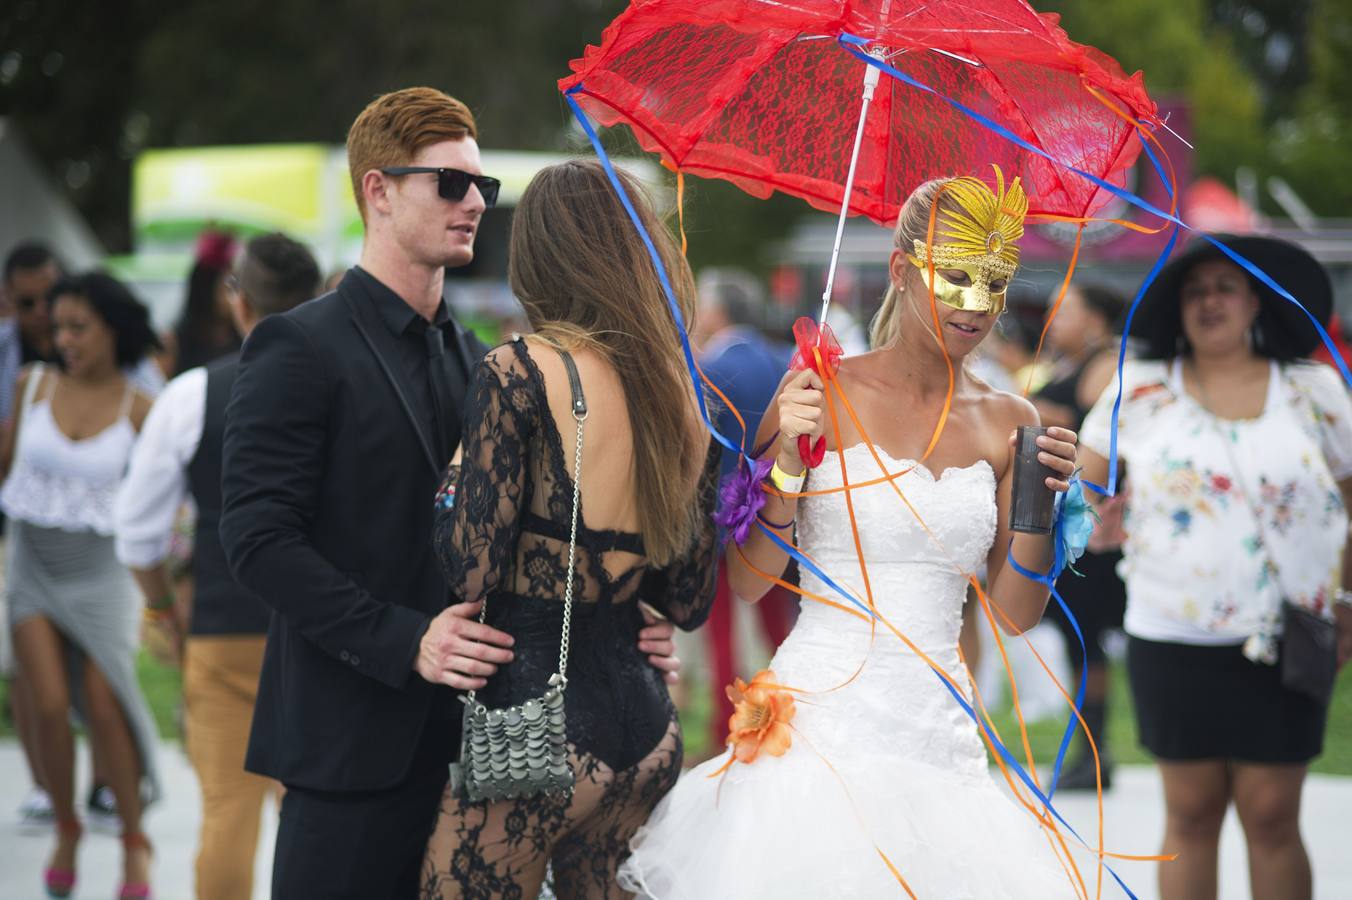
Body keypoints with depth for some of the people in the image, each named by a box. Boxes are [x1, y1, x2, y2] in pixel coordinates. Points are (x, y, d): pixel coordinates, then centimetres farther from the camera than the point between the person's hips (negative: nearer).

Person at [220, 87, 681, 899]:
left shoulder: (474, 358, 17)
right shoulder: (301, 347, -5)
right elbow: (260, 538, -13)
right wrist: (406, 639, -22)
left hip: (470, 736, 6)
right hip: (356, 738, -6)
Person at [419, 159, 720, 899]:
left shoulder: (519, 374, -12)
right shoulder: (684, 396, 7)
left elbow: (472, 572, -14)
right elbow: (689, 601, 10)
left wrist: (453, 479, 4)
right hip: (647, 727, 7)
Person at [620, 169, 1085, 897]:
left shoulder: (1007, 421, 8)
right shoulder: (825, 395, -4)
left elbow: (1017, 612, 9)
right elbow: (748, 582, -5)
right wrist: (788, 460, -17)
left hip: (939, 737, 4)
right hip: (823, 721, -4)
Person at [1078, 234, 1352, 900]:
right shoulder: (1139, 390, 4)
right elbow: (1083, 487, 11)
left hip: (1282, 644, 0)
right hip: (1172, 639, 0)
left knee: (1272, 815, -2)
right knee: (1191, 815, 4)